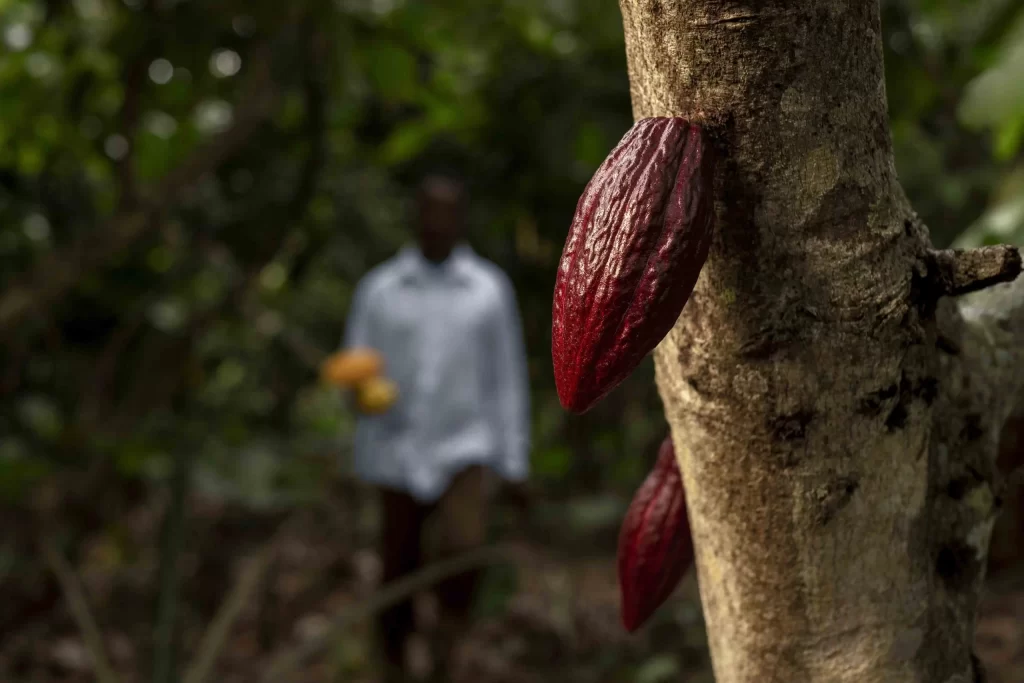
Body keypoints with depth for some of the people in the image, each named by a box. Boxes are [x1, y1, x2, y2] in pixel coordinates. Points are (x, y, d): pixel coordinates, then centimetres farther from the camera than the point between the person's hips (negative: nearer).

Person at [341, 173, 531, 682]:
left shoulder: (491, 289, 2)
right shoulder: (377, 290, 2)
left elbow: (507, 379, 4)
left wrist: (515, 464, 3)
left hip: (466, 450, -1)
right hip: (396, 454, 1)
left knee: (464, 549, -25)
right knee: (397, 579, 7)